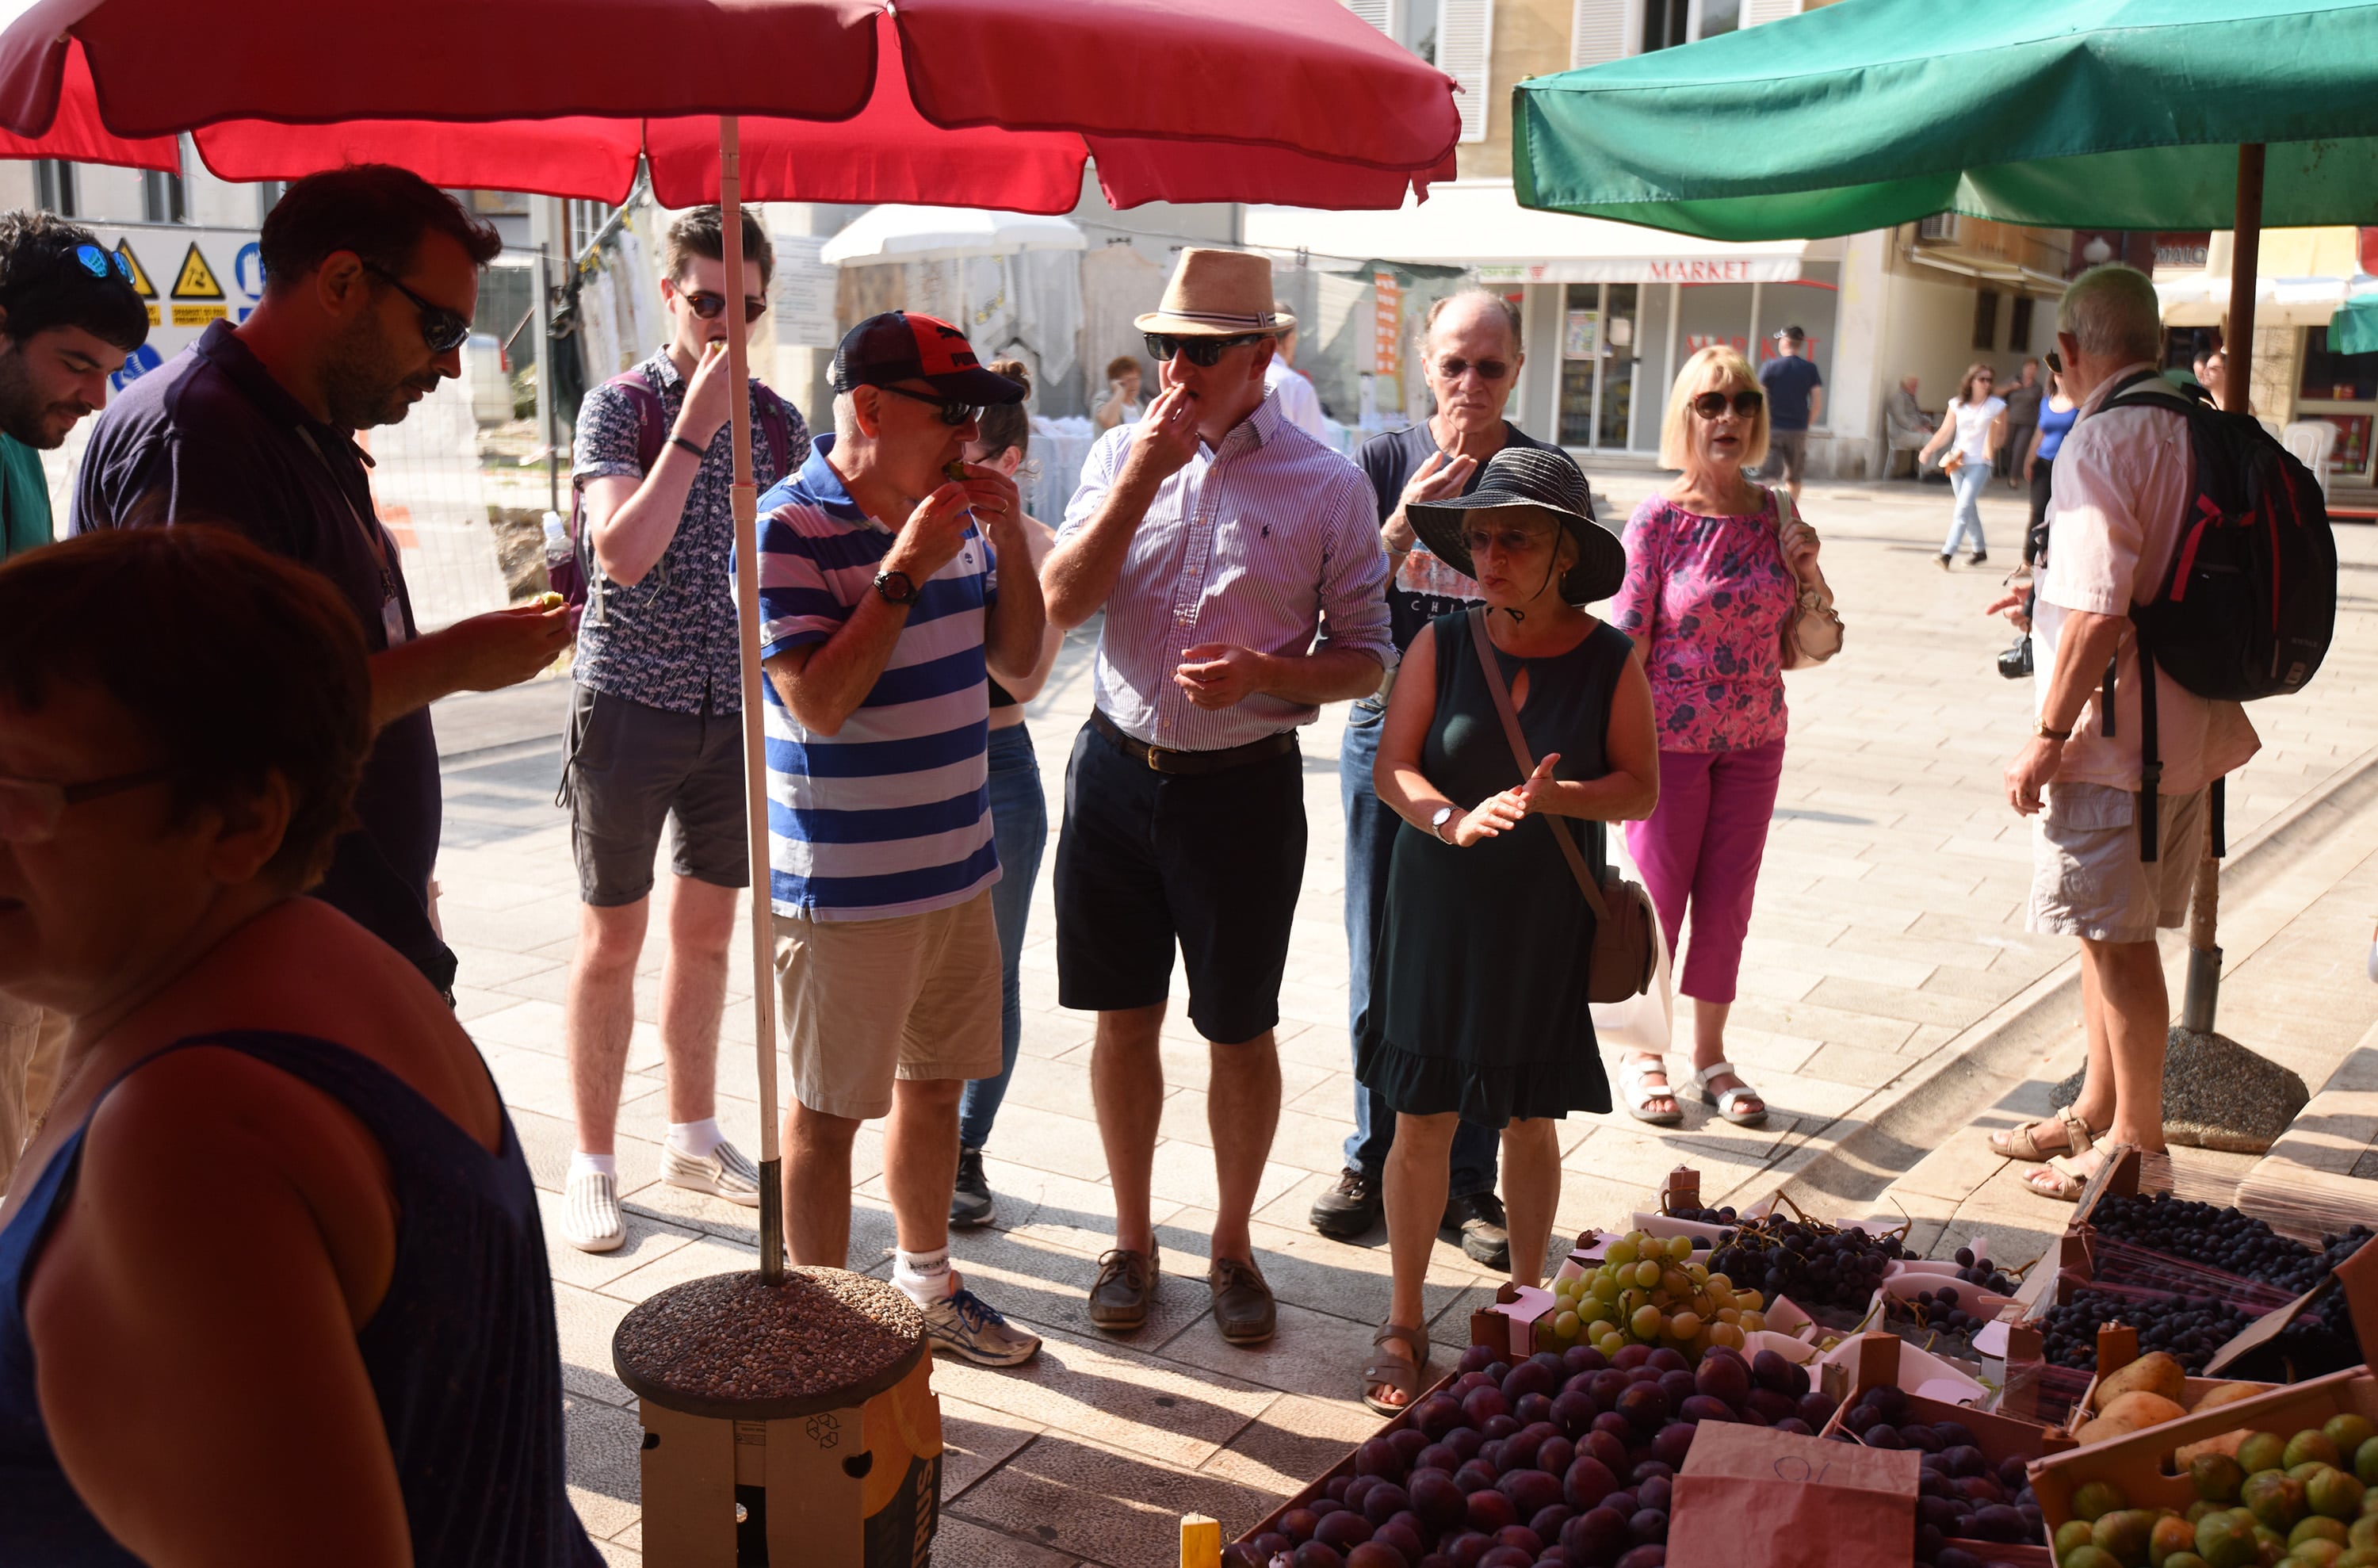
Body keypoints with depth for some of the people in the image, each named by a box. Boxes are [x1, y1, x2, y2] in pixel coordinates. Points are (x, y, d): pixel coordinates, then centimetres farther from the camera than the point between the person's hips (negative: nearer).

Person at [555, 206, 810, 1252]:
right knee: (611, 941, 3)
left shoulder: (778, 421, 8)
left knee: (706, 933, 14)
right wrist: (695, 431, -19)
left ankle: (693, 1138, 28)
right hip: (630, 701, -4)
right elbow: (623, 554, -19)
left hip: (738, 708, 4)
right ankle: (593, 1163, 15)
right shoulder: (620, 406, -6)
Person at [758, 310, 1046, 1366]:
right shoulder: (790, 529, -16)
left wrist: (1010, 540, -4)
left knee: (936, 1082, 20)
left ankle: (927, 1285, 38)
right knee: (828, 1110, 5)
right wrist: (907, 567, -23)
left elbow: (1016, 662, 11)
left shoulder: (949, 512, 7)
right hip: (846, 880, -8)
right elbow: (817, 702, -24)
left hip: (958, 862, 8)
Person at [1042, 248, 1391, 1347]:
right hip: (1118, 768, 3)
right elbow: (1060, 604, -6)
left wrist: (1266, 675, -19)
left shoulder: (1326, 484, -5)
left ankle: (1233, 1245, 30)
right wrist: (1141, 476, -14)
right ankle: (1132, 1240, 29)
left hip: (1243, 788, -2)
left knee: (1240, 1033, 9)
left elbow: (1367, 654, -1)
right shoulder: (1121, 453, 4)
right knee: (1124, 1017, 11)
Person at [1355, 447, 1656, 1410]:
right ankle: (1404, 1323, 19)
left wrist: (1557, 797, -22)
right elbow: (1392, 767, -7)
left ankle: (1525, 1300, 33)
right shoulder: (1441, 646, -5)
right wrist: (1453, 820, -26)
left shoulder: (1610, 660, -5)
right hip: (1440, 906, 0)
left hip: (1548, 916, 0)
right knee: (1422, 1122, 3)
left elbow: (1641, 788, -4)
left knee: (1532, 1119, 13)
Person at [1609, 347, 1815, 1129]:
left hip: (1754, 740, 4)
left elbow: (1799, 641, 9)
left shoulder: (1776, 515, 3)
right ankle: (1642, 1054, 25)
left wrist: (1804, 570, -7)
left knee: (1728, 902, 12)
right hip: (1671, 738, -4)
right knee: (1658, 898, 7)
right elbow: (1627, 639, -10)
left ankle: (1710, 1054, 28)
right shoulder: (1658, 519, -10)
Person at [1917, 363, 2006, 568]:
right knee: (1969, 508, 11)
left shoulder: (1996, 406, -2)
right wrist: (1927, 449, -8)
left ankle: (1947, 553, -18)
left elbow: (2001, 435, 4)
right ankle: (1980, 549, 26)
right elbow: (1945, 432, 5)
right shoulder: (1957, 404, 4)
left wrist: (1995, 440, -19)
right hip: (1957, 461, 3)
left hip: (1979, 463, -3)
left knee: (1963, 508, -14)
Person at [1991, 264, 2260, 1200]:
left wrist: (2047, 736, -16)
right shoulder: (2201, 433, 10)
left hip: (2116, 736, -9)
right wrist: (2050, 606, 28)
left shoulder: (2103, 438, -16)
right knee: (2112, 934, 18)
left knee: (2116, 938, 2)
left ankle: (2136, 1143, 13)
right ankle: (2097, 1113, 30)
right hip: (2186, 730, 9)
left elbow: (2099, 610, -23)